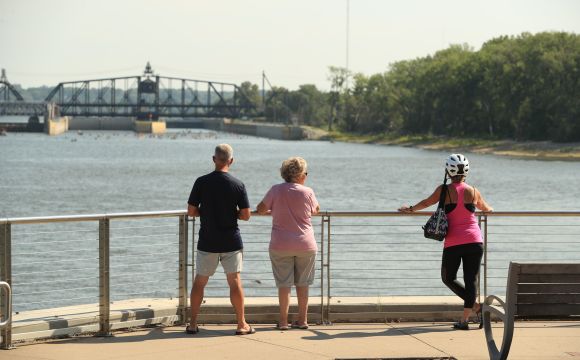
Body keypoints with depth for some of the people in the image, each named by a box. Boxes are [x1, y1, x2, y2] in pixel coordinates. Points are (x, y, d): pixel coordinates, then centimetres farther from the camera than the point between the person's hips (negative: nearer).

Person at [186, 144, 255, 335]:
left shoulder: (202, 182, -7)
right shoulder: (238, 185, -7)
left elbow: (191, 211, -4)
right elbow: (246, 215, -5)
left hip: (207, 242, 1)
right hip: (231, 241, 0)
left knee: (199, 282, 11)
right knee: (235, 282, 5)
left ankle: (192, 324, 12)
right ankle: (242, 324, 7)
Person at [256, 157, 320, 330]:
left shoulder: (276, 190, -5)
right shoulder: (307, 192, -6)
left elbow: (260, 209, 6)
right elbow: (316, 210, 12)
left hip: (281, 245, 0)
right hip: (305, 244, 0)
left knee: (284, 283, 5)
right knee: (302, 283, 11)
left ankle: (283, 321, 5)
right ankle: (302, 319, 15)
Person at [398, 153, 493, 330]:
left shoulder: (444, 190, -3)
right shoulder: (473, 191, 4)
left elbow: (426, 203, 14)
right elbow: (485, 208, 25)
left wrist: (411, 209, 33)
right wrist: (490, 209, 50)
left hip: (453, 244, -2)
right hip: (474, 242, 2)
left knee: (448, 278, 14)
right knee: (471, 280, 5)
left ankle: (476, 306, -1)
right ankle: (464, 320, -1)